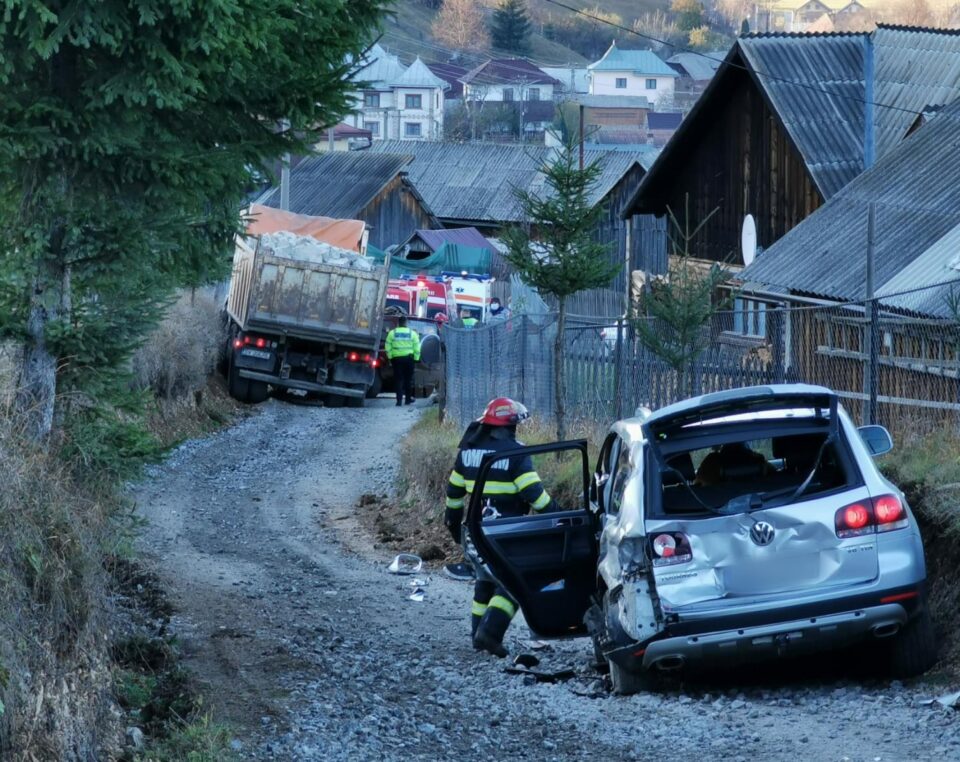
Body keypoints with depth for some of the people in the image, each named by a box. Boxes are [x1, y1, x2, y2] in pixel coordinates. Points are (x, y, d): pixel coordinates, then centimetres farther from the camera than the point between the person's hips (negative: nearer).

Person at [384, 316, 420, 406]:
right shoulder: (412, 333, 1)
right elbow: (417, 348, 0)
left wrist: (390, 357, 7)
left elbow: (388, 347, 0)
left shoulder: (392, 333, 1)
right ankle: (408, 399, 17)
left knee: (398, 379, 1)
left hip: (396, 358, 0)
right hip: (409, 358, 0)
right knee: (408, 379, 12)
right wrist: (416, 359, 6)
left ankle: (399, 400, -7)